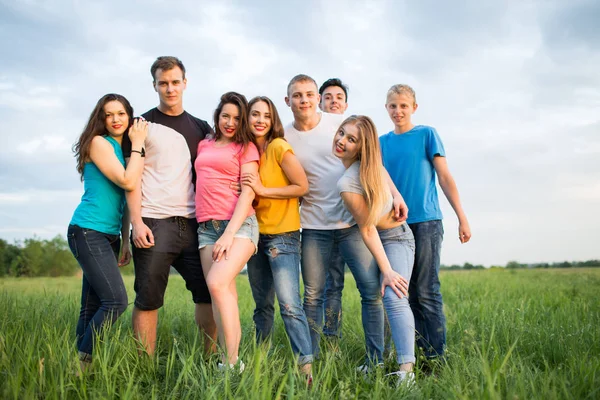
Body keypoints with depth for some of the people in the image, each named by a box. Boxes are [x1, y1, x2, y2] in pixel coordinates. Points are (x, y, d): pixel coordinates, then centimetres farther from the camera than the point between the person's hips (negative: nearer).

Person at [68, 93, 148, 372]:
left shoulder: (123, 150, 17)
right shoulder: (99, 143, -7)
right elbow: (128, 182, -19)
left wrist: (125, 242, 17)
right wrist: (138, 144, -9)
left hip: (110, 235, 8)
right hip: (88, 231, -8)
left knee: (93, 307, 7)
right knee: (116, 301, -17)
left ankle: (83, 364, 12)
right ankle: (81, 364, -7)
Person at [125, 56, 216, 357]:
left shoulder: (200, 128, 16)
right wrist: (137, 223, -12)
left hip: (192, 223, 4)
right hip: (154, 223, -4)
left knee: (208, 292, 3)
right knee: (148, 299, -1)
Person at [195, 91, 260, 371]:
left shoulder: (246, 147, 6)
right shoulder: (204, 146, 21)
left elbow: (248, 193, -4)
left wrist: (229, 234, -13)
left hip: (239, 224, -5)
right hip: (207, 227, 5)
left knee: (217, 283, -23)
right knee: (224, 295, -2)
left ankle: (232, 362, -20)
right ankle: (229, 361, -1)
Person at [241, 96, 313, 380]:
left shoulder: (279, 147, -10)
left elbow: (302, 186, -13)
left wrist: (263, 190, -15)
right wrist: (249, 190, -4)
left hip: (282, 235, -6)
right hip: (257, 235, 7)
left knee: (289, 304, -15)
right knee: (262, 306, 14)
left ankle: (307, 367, -13)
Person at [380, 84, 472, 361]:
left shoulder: (427, 135, 3)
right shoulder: (382, 143, 13)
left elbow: (445, 177, 1)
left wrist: (462, 218, -5)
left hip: (425, 222, -4)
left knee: (427, 292, -6)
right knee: (410, 294, 7)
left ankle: (437, 356, 0)